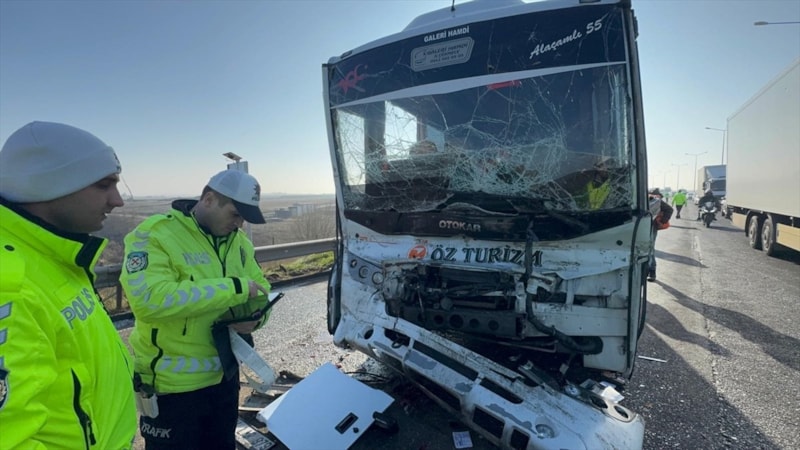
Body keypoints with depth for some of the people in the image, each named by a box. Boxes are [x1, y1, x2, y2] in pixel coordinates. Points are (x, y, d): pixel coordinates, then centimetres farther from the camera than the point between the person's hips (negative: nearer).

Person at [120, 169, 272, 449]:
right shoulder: (155, 234, -18)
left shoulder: (239, 241, 2)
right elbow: (148, 299, -32)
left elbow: (261, 288, 9)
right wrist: (233, 288, -31)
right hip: (173, 385, -6)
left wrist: (257, 315, -14)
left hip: (224, 375, 7)